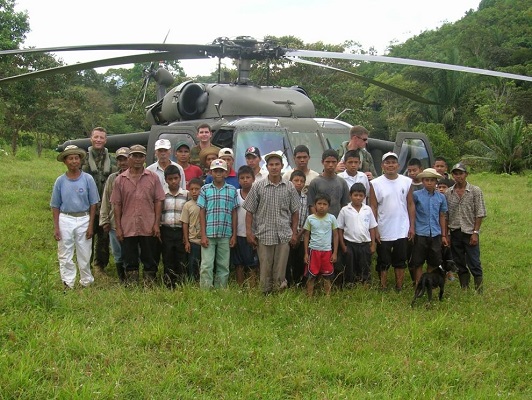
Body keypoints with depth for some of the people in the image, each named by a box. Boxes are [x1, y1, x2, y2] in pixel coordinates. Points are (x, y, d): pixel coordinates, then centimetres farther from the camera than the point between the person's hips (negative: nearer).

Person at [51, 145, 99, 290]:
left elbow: (93, 204, 1)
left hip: (83, 219, -1)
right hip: (65, 219, 1)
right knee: (65, 256, 4)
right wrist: (56, 227, -1)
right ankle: (68, 285, 13)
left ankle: (86, 283, 20)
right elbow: (55, 206, 6)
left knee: (84, 256, 6)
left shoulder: (88, 179, -3)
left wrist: (91, 225, -4)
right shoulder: (60, 181, 1)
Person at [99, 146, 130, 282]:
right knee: (118, 255, 12)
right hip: (115, 224, 3)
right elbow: (105, 202, 9)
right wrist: (104, 221, 5)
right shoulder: (112, 178, 7)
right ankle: (122, 281, 25)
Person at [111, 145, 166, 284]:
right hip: (128, 229, 1)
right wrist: (118, 227, -1)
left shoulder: (153, 177, 3)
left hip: (149, 228, -1)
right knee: (130, 261, 9)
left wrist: (156, 224, -5)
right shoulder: (120, 180, 4)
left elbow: (158, 201, 2)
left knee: (150, 260, 7)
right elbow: (117, 204, 4)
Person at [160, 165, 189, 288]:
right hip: (166, 231, 1)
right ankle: (168, 287, 11)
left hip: (181, 231, -1)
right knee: (167, 261, 5)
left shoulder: (187, 195, 4)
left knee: (181, 262, 0)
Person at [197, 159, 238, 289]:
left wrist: (234, 235, 5)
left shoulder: (232, 190, 7)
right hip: (209, 234, -2)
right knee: (206, 266, -3)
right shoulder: (205, 189, 3)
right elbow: (202, 212, 2)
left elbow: (234, 213, 9)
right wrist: (203, 235, -4)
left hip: (225, 235, 2)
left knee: (223, 267, 7)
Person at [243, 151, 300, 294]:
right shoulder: (258, 187, 1)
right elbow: (249, 211, 3)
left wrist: (294, 233, 4)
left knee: (280, 270, 3)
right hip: (264, 235, -1)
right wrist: (249, 232, -3)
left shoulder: (290, 187, 5)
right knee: (265, 269, 3)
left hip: (284, 235, 1)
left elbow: (295, 212, 9)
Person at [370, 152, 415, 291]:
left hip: (402, 231, 2)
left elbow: (410, 205, 6)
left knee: (400, 262, 10)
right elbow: (373, 208, -4)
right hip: (383, 232, -2)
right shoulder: (376, 183, -4)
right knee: (383, 263, 7)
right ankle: (383, 289, 17)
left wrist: (412, 226, 2)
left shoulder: (406, 182, 3)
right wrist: (374, 230, -7)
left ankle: (399, 289, 21)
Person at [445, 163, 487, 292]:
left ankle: (479, 291, 3)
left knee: (474, 264, -3)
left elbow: (480, 214, -4)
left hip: (470, 233, -3)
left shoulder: (475, 191, -2)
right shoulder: (448, 193, 6)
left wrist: (475, 232, -11)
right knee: (460, 265, 10)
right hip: (455, 233, 4)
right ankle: (464, 290, 20)